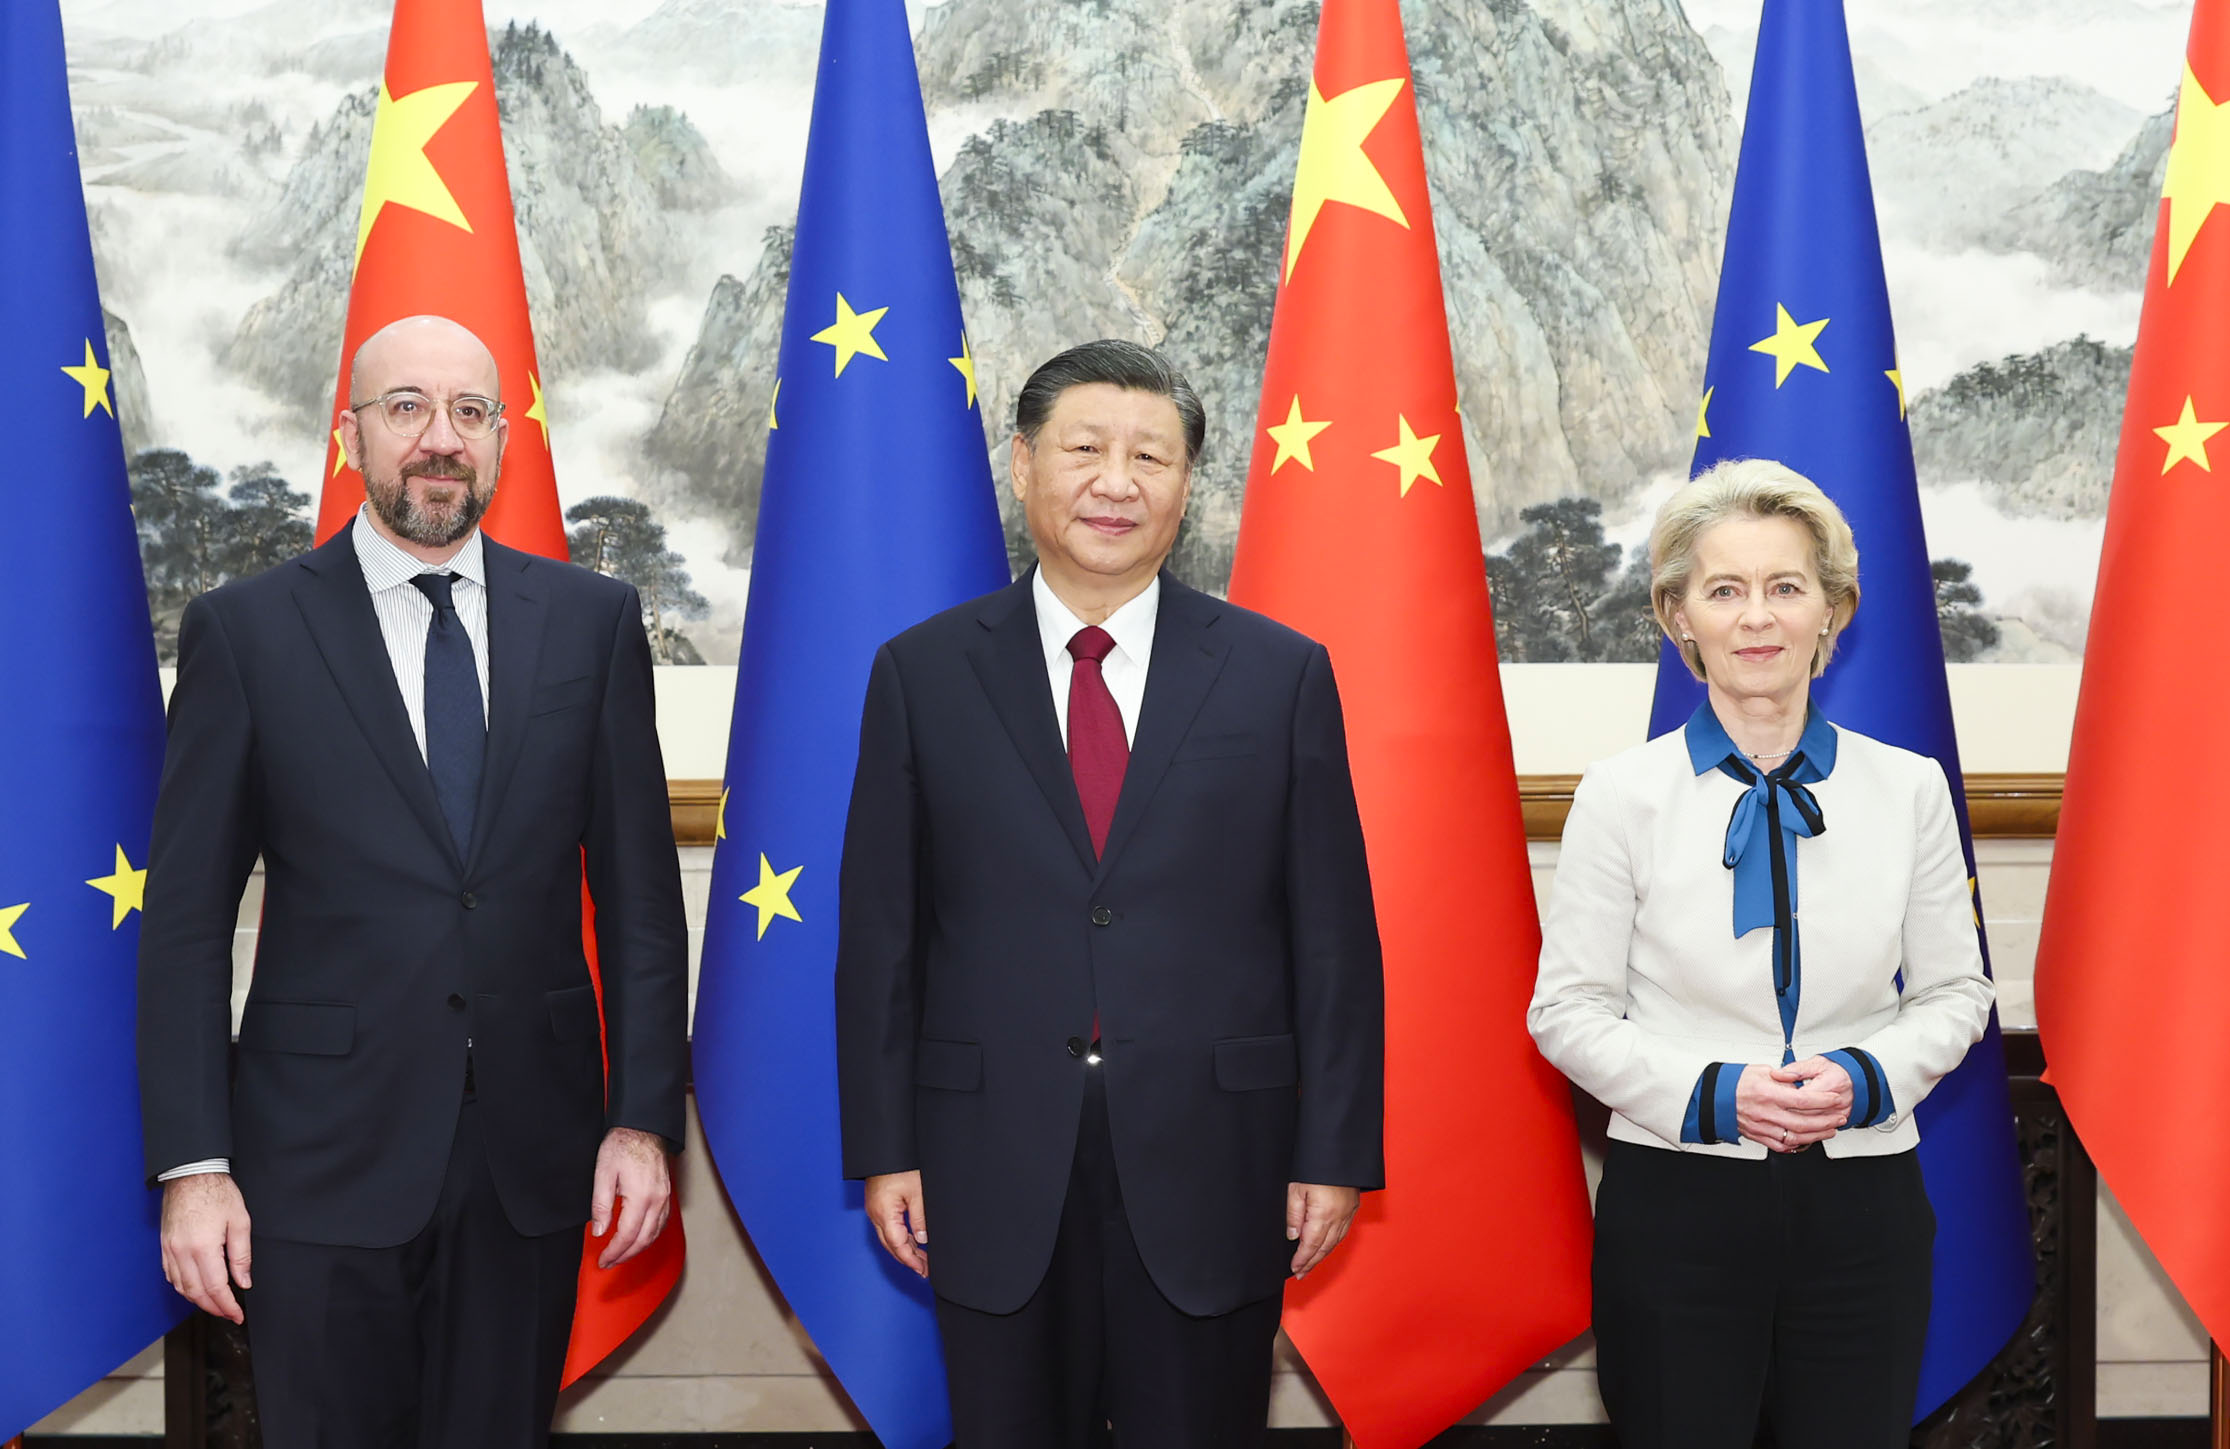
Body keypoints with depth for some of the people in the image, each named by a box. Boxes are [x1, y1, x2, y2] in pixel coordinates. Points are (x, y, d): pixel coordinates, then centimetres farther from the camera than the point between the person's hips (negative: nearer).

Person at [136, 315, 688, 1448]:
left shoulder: (591, 620, 5)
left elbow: (637, 887, 6)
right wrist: (192, 1164, -7)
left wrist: (644, 1116, 0)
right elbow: (186, 920, -1)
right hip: (322, 1159, -2)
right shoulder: (246, 630, -1)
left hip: (533, 1161, 2)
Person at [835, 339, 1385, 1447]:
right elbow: (879, 930, 3)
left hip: (1210, 1176, 0)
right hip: (993, 1179, 1)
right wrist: (883, 1149, 0)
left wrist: (1335, 1153, -1)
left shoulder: (1281, 674, 2)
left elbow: (1333, 933, 2)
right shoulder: (921, 674, 3)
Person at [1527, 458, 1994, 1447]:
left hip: (1863, 1207, 2)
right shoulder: (1622, 793, -1)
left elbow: (1954, 992, 10)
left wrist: (1867, 1079, -10)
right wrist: (1707, 1095, -15)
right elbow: (1567, 1008, -1)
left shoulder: (1909, 788, 5)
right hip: (1677, 1205, -2)